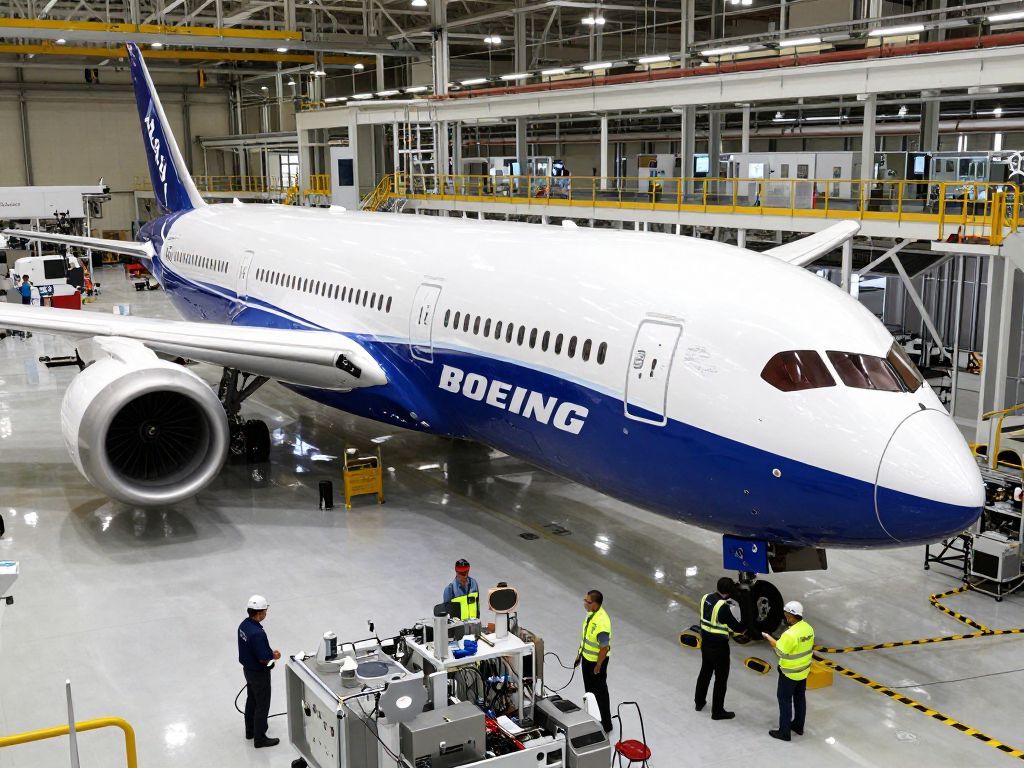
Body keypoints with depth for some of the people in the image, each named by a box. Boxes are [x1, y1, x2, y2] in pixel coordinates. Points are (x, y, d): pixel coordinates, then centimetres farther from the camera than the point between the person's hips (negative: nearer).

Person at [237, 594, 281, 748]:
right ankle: (260, 738, 18)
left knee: (251, 700, 24)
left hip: (248, 669, 9)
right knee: (262, 705, 7)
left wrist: (270, 653, 4)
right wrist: (274, 656, -8)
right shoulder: (257, 633, -34)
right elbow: (263, 659, -28)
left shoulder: (244, 624, -5)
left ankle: (250, 730, 40)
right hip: (259, 673, -9)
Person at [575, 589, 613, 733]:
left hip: (597, 661, -8)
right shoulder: (591, 613, -6)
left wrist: (597, 667, -16)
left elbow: (604, 648, -26)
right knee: (589, 689, 24)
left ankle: (605, 724, 25)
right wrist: (579, 654, 15)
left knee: (600, 692, 8)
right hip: (587, 658, 8)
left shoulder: (602, 623, -34)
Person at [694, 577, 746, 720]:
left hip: (705, 643, 8)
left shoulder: (705, 598, -3)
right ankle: (717, 711, 16)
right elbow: (735, 627, -19)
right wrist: (742, 629, 2)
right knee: (721, 678, 7)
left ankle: (699, 702, 39)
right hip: (718, 647, -8)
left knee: (705, 672, 25)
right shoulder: (722, 606, -26)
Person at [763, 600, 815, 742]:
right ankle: (798, 726, 35)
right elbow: (810, 648, 6)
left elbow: (779, 652, -21)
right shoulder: (808, 628, -5)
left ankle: (784, 732, 12)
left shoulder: (790, 634, -30)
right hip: (804, 670, 8)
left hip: (790, 673, -8)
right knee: (800, 698, 21)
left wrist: (769, 638, -8)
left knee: (785, 700, 6)